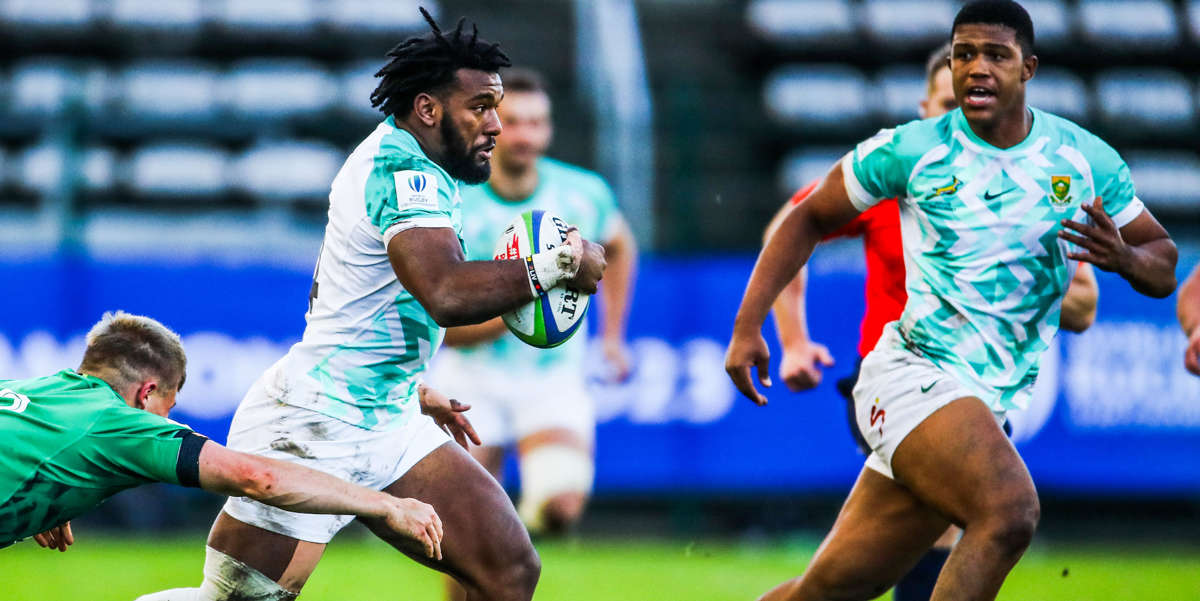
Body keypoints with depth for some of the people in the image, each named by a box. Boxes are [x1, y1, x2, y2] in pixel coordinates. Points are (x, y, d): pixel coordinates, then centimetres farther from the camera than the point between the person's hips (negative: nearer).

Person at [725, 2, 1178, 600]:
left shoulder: (1085, 160, 6)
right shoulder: (910, 150, -2)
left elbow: (1163, 265, 13)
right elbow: (810, 218, 11)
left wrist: (1124, 258, -11)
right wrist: (748, 325, 3)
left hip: (990, 405, 4)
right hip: (911, 372, -4)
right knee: (1010, 512, -31)